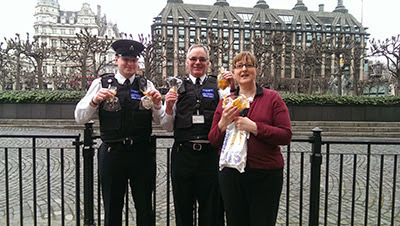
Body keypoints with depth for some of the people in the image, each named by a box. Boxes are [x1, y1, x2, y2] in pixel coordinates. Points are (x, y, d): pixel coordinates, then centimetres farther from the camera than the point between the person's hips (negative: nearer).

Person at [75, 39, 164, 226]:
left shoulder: (146, 85, 7)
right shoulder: (101, 83, 4)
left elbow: (160, 120, 5)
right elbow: (80, 118, 1)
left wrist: (157, 104, -15)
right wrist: (95, 100, -17)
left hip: (142, 154, 1)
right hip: (112, 153, 0)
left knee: (145, 210, 11)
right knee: (112, 210, 13)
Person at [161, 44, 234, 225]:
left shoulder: (218, 85, 7)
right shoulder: (177, 88, 11)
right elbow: (167, 127, 11)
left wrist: (233, 88, -15)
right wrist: (169, 108, -7)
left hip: (210, 153, -1)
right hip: (183, 154, 1)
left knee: (211, 209, 9)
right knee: (182, 208, 14)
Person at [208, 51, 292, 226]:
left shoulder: (272, 98, 0)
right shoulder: (225, 101, 8)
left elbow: (286, 136, -8)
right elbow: (213, 141, 7)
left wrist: (254, 127, -19)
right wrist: (223, 123, -12)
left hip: (265, 174, -3)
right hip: (230, 173, 3)